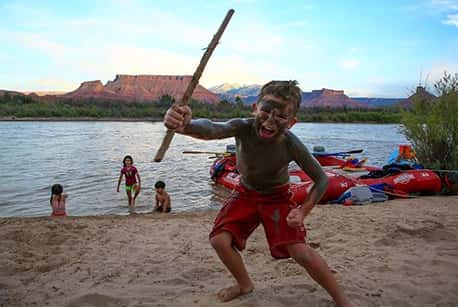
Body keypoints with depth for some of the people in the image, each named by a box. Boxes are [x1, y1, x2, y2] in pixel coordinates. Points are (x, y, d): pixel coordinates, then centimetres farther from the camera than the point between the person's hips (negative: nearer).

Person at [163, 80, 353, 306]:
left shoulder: (291, 144, -30)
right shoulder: (244, 128, -31)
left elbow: (321, 179, -15)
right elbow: (212, 129, -55)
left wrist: (303, 211, -26)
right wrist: (184, 125, -76)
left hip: (277, 197, -2)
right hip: (246, 194, 2)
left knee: (301, 252, -16)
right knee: (219, 240, -9)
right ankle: (244, 285, 21)